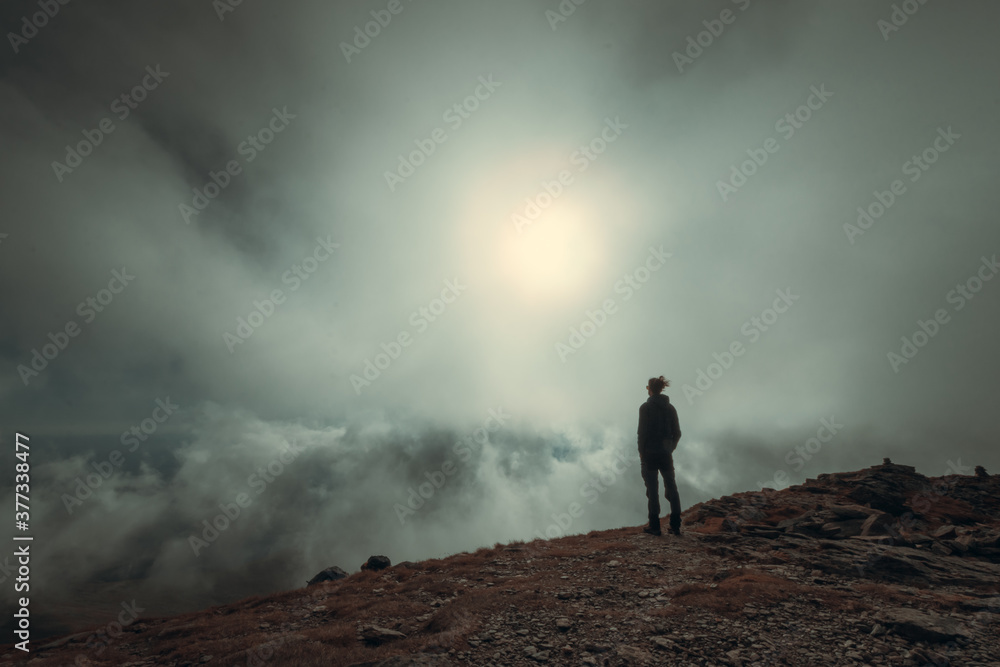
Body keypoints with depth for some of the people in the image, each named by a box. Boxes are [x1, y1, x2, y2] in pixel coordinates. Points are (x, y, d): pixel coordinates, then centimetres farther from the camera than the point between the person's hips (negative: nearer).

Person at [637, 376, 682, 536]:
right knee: (671, 487, 12)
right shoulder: (670, 408, 6)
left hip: (650, 452, -4)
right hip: (666, 453, 5)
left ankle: (654, 526, 6)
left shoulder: (645, 407, -10)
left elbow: (642, 431, -14)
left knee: (652, 489, 2)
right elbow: (677, 433, 7)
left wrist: (641, 451, -4)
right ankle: (675, 526, 15)